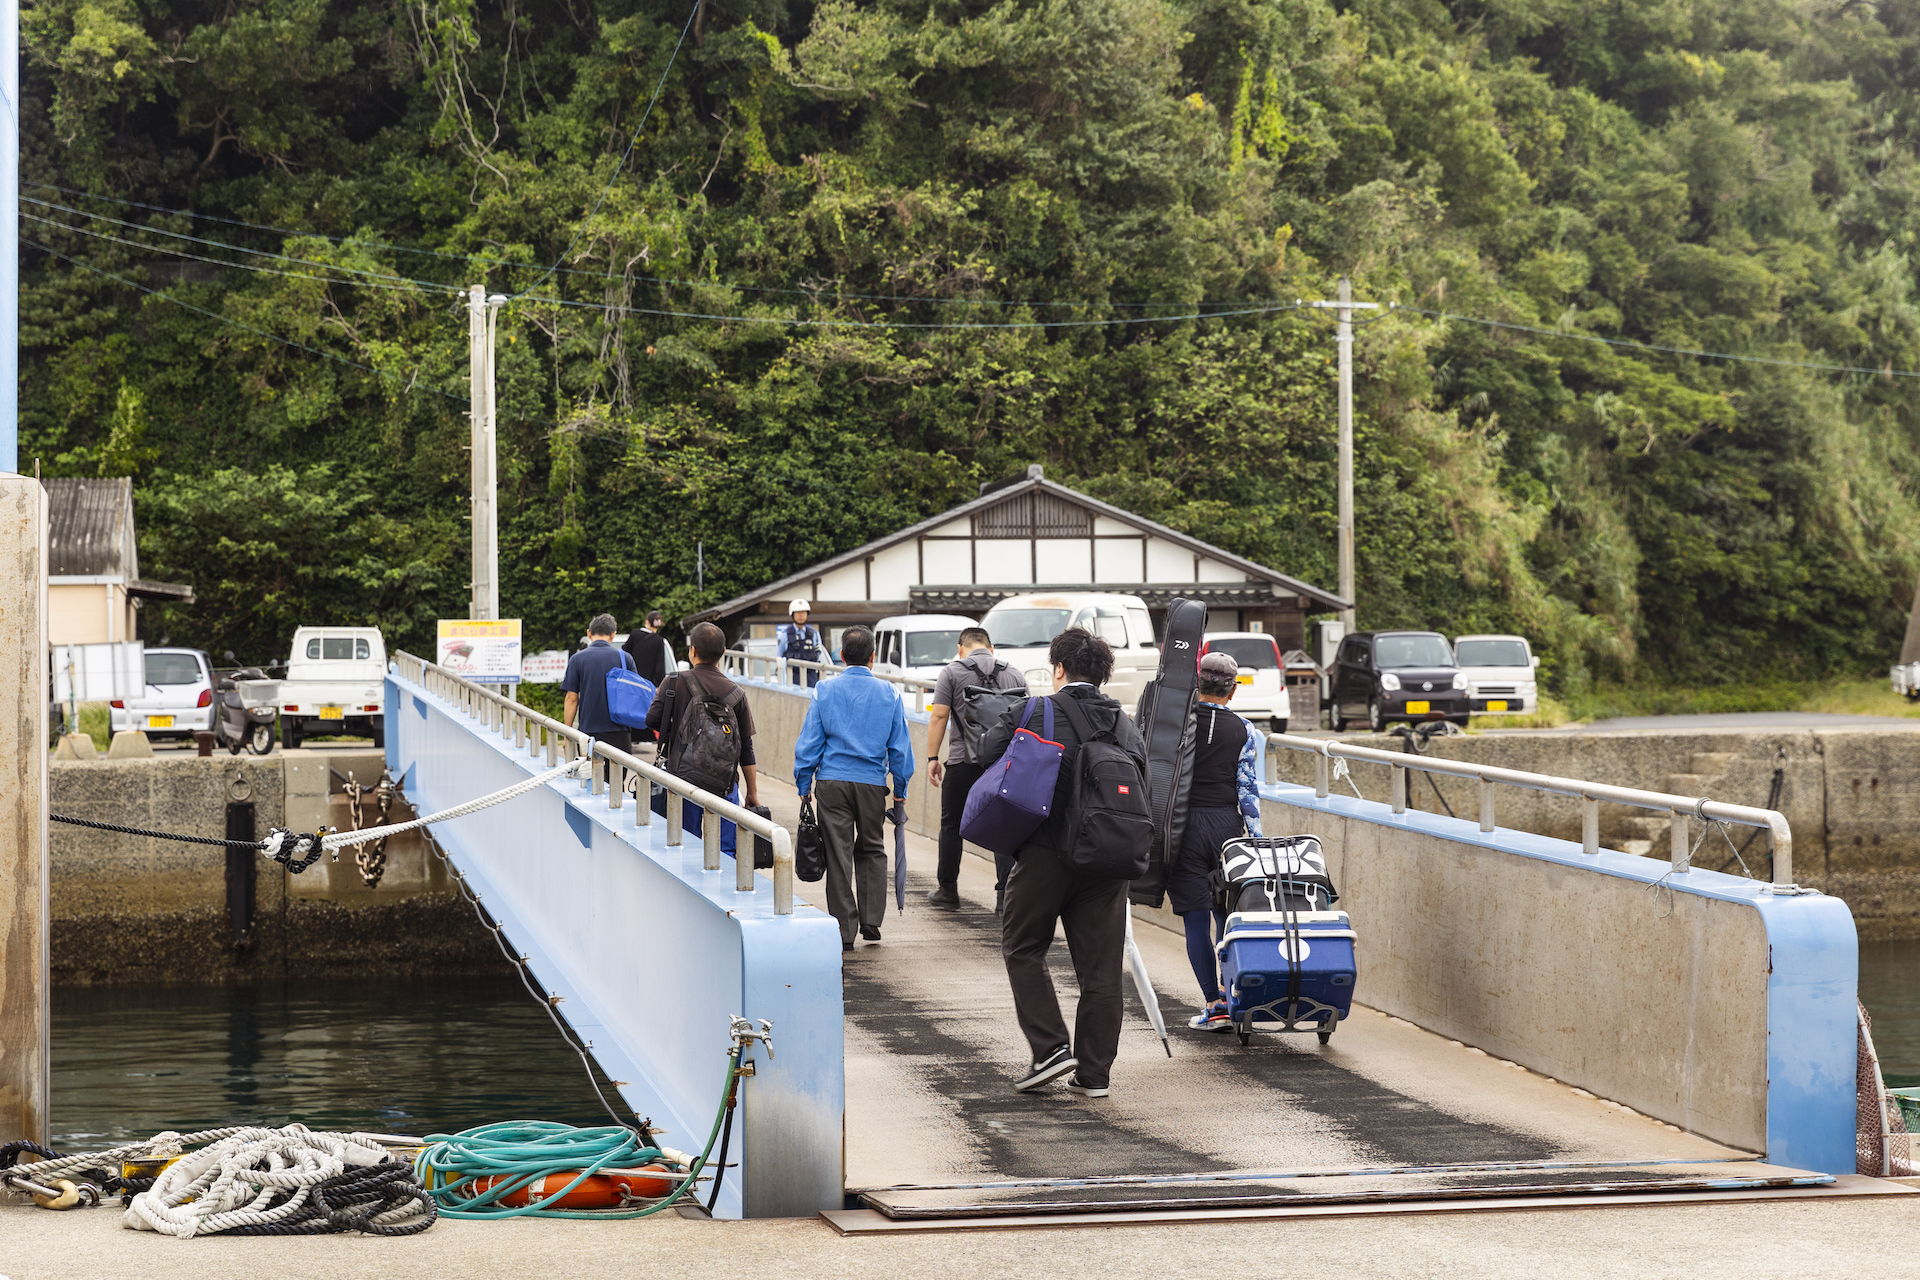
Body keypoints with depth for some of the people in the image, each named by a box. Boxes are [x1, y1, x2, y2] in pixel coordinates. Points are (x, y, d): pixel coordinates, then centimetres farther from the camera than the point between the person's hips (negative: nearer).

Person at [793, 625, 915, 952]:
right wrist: (901, 789, 15)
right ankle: (871, 921, 14)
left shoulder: (825, 691, 1)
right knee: (872, 850, 17)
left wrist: (803, 785, 8)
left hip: (832, 782, -1)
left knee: (838, 854, 3)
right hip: (872, 782, 1)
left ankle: (844, 931, 3)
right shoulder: (888, 693, 2)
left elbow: (809, 742, 1)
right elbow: (900, 745, 6)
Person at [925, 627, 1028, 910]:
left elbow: (938, 717, -5)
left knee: (952, 825, 11)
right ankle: (1005, 893, -5)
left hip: (963, 762, -2)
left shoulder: (952, 672, 0)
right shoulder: (1014, 673, 9)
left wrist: (932, 758, -1)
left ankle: (947, 889, 17)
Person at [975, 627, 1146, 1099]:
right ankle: (1094, 1073, 9)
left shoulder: (1034, 714, -5)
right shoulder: (1126, 724, 8)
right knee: (1101, 967, 7)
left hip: (1046, 852, -4)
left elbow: (989, 754, -8)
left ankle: (1051, 1048, 0)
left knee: (1023, 948, 12)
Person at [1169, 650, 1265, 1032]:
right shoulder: (1243, 731, 1)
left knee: (1196, 918, 1)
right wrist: (1256, 841, 4)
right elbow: (1248, 789, 0)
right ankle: (1232, 996, 13)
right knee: (1229, 915, 13)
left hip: (1185, 824, -1)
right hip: (1227, 824, 2)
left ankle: (1213, 1004, -3)